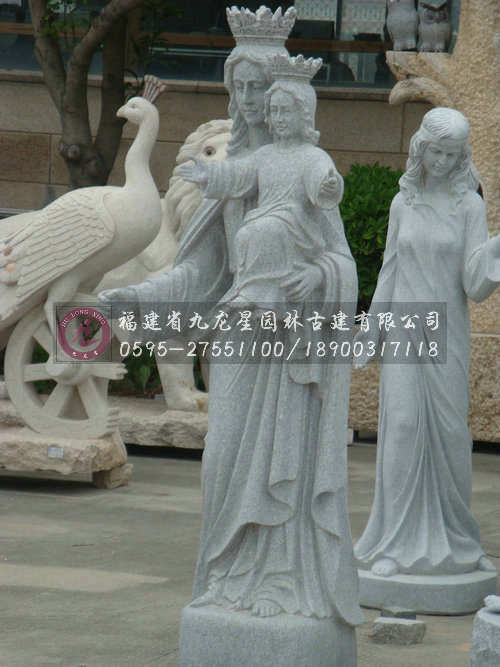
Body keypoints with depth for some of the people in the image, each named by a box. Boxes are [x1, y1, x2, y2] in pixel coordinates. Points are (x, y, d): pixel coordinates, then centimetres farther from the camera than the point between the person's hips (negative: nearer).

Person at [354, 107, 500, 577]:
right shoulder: (403, 203, 8)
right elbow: (390, 268, 13)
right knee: (402, 428, -5)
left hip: (448, 330, -1)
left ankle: (455, 540, 15)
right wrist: (373, 326, 6)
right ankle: (394, 545, -3)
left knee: (450, 431, 2)